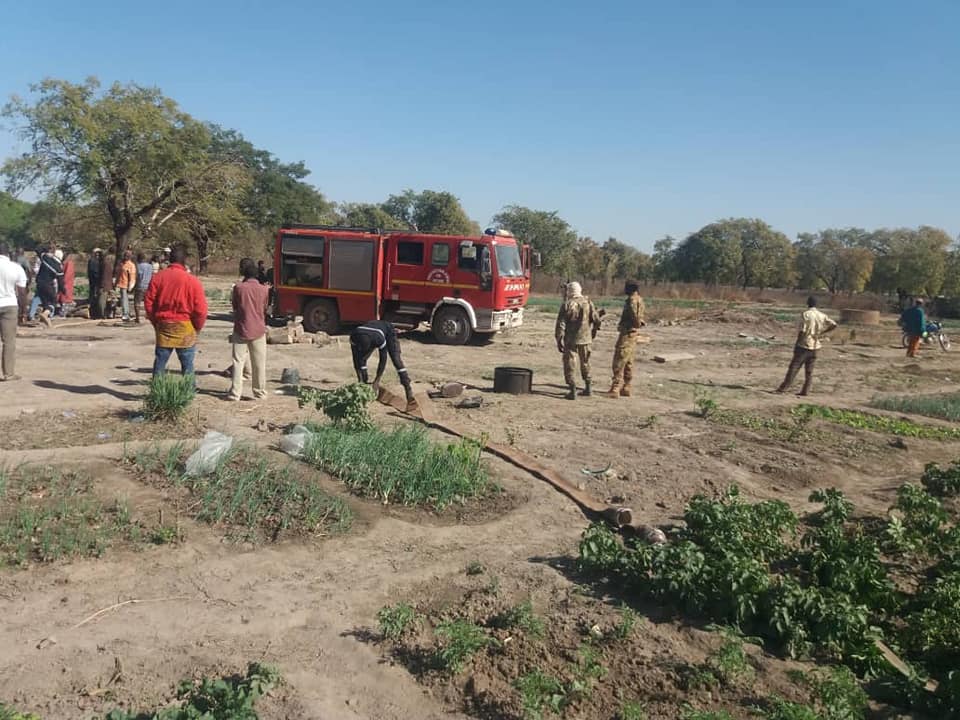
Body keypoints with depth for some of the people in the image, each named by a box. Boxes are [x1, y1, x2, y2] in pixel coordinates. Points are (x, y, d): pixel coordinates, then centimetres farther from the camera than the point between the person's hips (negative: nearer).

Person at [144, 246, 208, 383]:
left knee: (160, 362, 12)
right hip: (185, 327, -3)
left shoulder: (158, 277, 1)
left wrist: (155, 322, 14)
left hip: (163, 325, 3)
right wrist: (197, 327, 3)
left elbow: (148, 302, 3)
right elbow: (200, 309, -12)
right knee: (187, 365, 5)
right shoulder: (192, 280, -10)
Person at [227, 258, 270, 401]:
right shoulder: (263, 289, -5)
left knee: (238, 361, 5)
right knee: (259, 363, 10)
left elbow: (235, 307, 3)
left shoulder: (238, 287, -9)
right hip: (258, 330, 1)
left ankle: (235, 393, 3)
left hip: (241, 330, -1)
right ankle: (260, 392, 16)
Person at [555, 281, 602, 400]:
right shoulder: (588, 302, -1)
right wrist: (593, 331, 21)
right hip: (585, 338, 4)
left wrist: (559, 340, -5)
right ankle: (588, 387, 26)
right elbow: (596, 320, 2)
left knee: (570, 364, 3)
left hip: (571, 340, -4)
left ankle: (573, 391, -1)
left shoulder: (566, 305, -10)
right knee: (585, 363, 19)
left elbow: (561, 324, -11)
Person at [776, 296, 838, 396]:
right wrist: (822, 333, 5)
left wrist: (796, 344, -7)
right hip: (815, 346, 5)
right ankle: (805, 391, 7)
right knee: (809, 370, 8)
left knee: (794, 367, -4)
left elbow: (802, 331, -14)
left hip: (804, 345, -5)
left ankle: (783, 387, -6)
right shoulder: (822, 316, 6)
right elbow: (834, 325, -1)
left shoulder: (806, 314, -10)